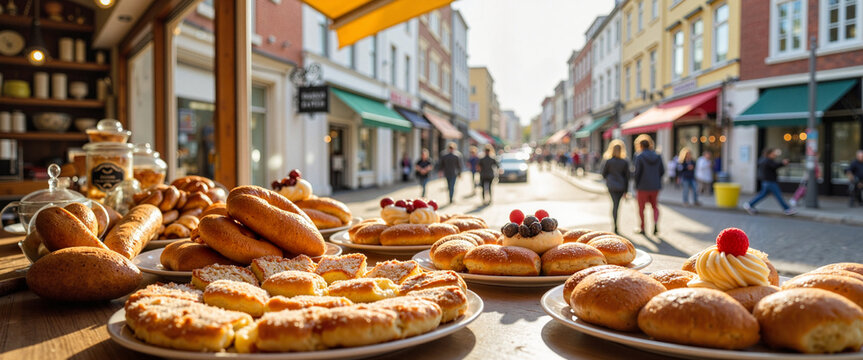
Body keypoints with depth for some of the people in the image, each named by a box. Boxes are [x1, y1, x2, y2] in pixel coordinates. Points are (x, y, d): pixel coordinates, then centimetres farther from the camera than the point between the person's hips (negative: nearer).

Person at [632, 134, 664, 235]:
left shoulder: (639, 157, -12)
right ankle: (656, 222, -5)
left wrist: (635, 180, 4)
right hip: (655, 187, 4)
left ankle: (642, 228, 18)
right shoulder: (658, 156, 2)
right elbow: (662, 171, 6)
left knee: (641, 207, 10)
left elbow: (637, 172, -15)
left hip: (643, 186, -4)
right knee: (654, 206, 19)